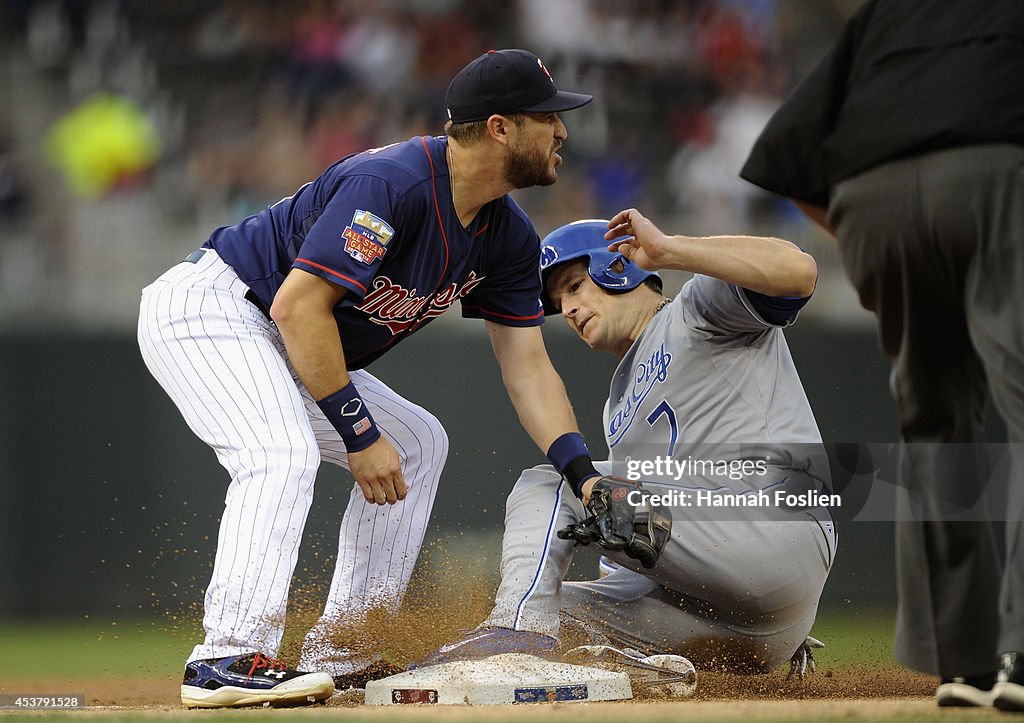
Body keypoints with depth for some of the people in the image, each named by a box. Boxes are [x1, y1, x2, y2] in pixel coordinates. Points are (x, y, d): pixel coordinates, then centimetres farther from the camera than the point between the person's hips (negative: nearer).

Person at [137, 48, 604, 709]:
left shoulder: (509, 238, 0)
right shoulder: (393, 184, -29)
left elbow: (527, 366, 4)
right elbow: (298, 307, -31)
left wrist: (584, 475, -9)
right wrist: (360, 434, -28)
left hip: (289, 352, 10)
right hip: (208, 308, -10)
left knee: (417, 444, 11)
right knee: (283, 453, -31)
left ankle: (338, 653, 8)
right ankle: (229, 660, -35)